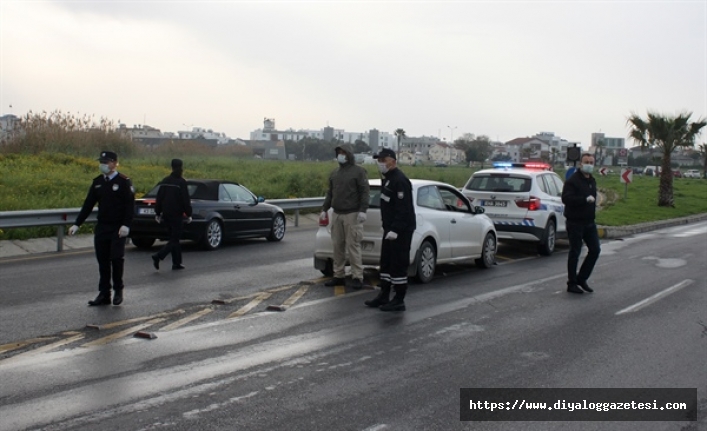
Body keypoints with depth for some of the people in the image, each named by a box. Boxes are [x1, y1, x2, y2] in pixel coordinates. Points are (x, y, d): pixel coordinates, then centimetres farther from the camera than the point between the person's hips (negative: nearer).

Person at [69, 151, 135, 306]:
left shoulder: (124, 182, -6)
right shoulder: (97, 182, 10)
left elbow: (130, 205, -11)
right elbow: (88, 204, 12)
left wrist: (126, 225, -21)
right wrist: (77, 224, 7)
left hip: (118, 229, -5)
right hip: (101, 228, 5)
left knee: (116, 258, -7)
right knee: (102, 261, 5)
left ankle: (118, 290, 11)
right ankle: (104, 294, 12)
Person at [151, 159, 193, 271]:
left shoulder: (165, 181, 9)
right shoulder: (181, 182, -11)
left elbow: (159, 198, 12)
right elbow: (186, 200, -13)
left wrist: (158, 213, 17)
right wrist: (188, 215, -6)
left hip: (166, 214, 7)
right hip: (177, 215, -7)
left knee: (174, 238, 14)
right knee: (175, 239, -4)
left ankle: (177, 263, 15)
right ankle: (158, 256, -20)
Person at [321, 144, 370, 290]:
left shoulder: (358, 171, -3)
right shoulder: (334, 173, 16)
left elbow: (364, 192, -9)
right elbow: (330, 193, 21)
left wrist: (362, 210, -17)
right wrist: (324, 209, 16)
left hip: (352, 215, -6)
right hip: (336, 214, 6)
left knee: (353, 246, -8)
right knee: (338, 246, 7)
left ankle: (357, 277, -3)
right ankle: (339, 276, 14)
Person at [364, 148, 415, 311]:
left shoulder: (399, 180, -17)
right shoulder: (388, 178, 16)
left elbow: (403, 209, -24)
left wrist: (395, 230, -26)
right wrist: (388, 227, 19)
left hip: (400, 231, -11)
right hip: (390, 229, 11)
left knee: (398, 264, -6)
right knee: (386, 262, 15)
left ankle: (399, 301, 1)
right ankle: (384, 296, 24)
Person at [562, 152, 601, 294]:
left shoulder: (592, 181, 14)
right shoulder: (572, 180, -13)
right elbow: (566, 198, -26)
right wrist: (585, 199, -27)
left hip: (589, 222, 8)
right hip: (575, 222, -8)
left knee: (595, 250, 6)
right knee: (575, 253, 0)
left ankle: (582, 279, 19)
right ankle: (572, 283, 11)